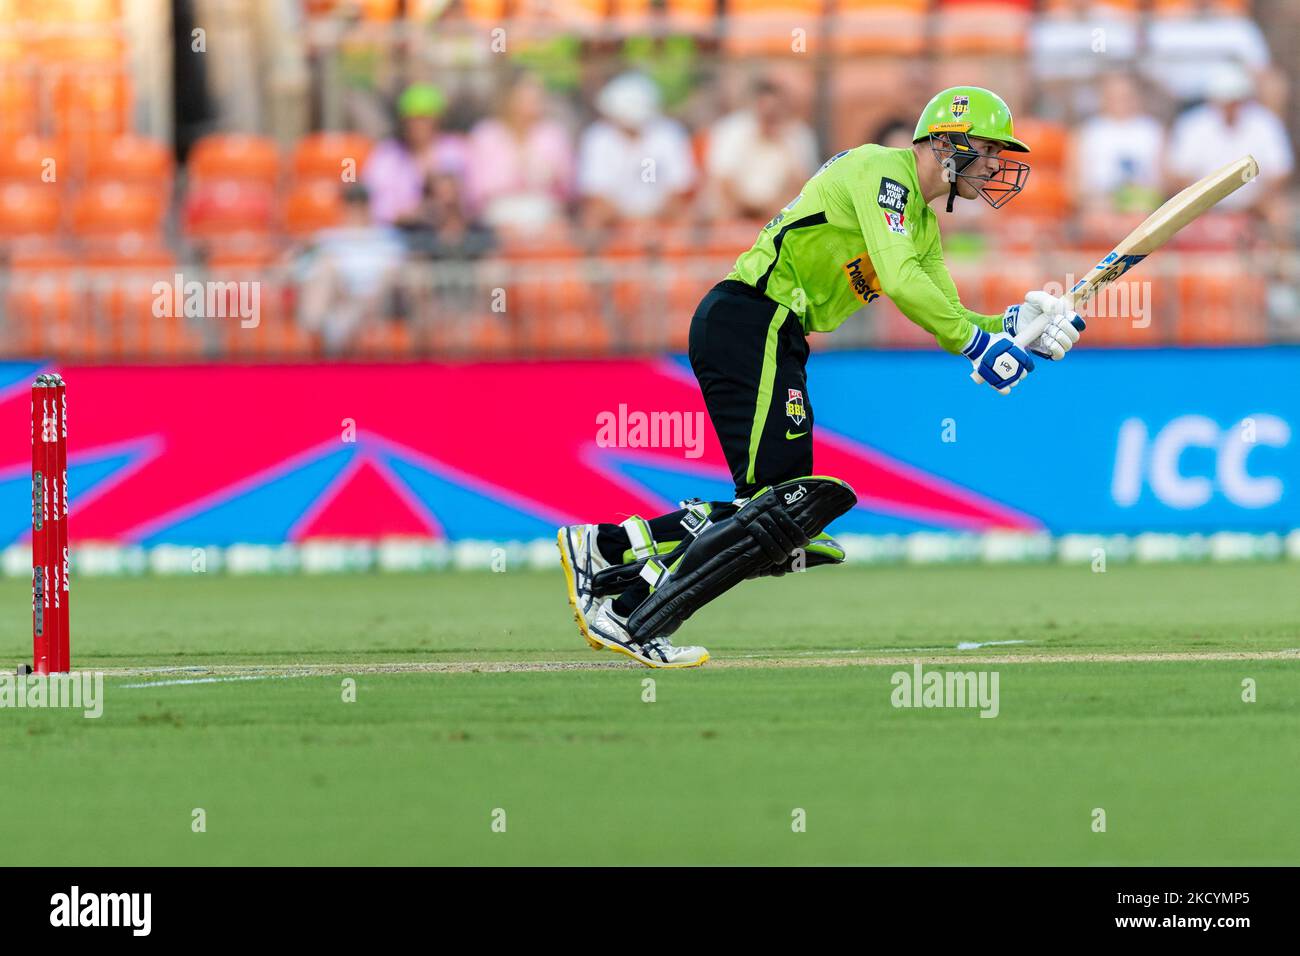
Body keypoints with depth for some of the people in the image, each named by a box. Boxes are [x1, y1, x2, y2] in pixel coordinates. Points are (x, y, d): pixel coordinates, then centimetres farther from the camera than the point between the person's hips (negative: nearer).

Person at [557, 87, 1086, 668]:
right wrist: (977, 342, -16)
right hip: (749, 321, -10)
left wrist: (1014, 329, 3)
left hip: (777, 337, 10)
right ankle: (632, 618, -18)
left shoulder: (923, 221, 24)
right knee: (778, 508, -17)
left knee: (778, 514, 4)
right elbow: (901, 282, -21)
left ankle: (604, 547, 7)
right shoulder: (882, 170, -7)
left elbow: (949, 318, 20)